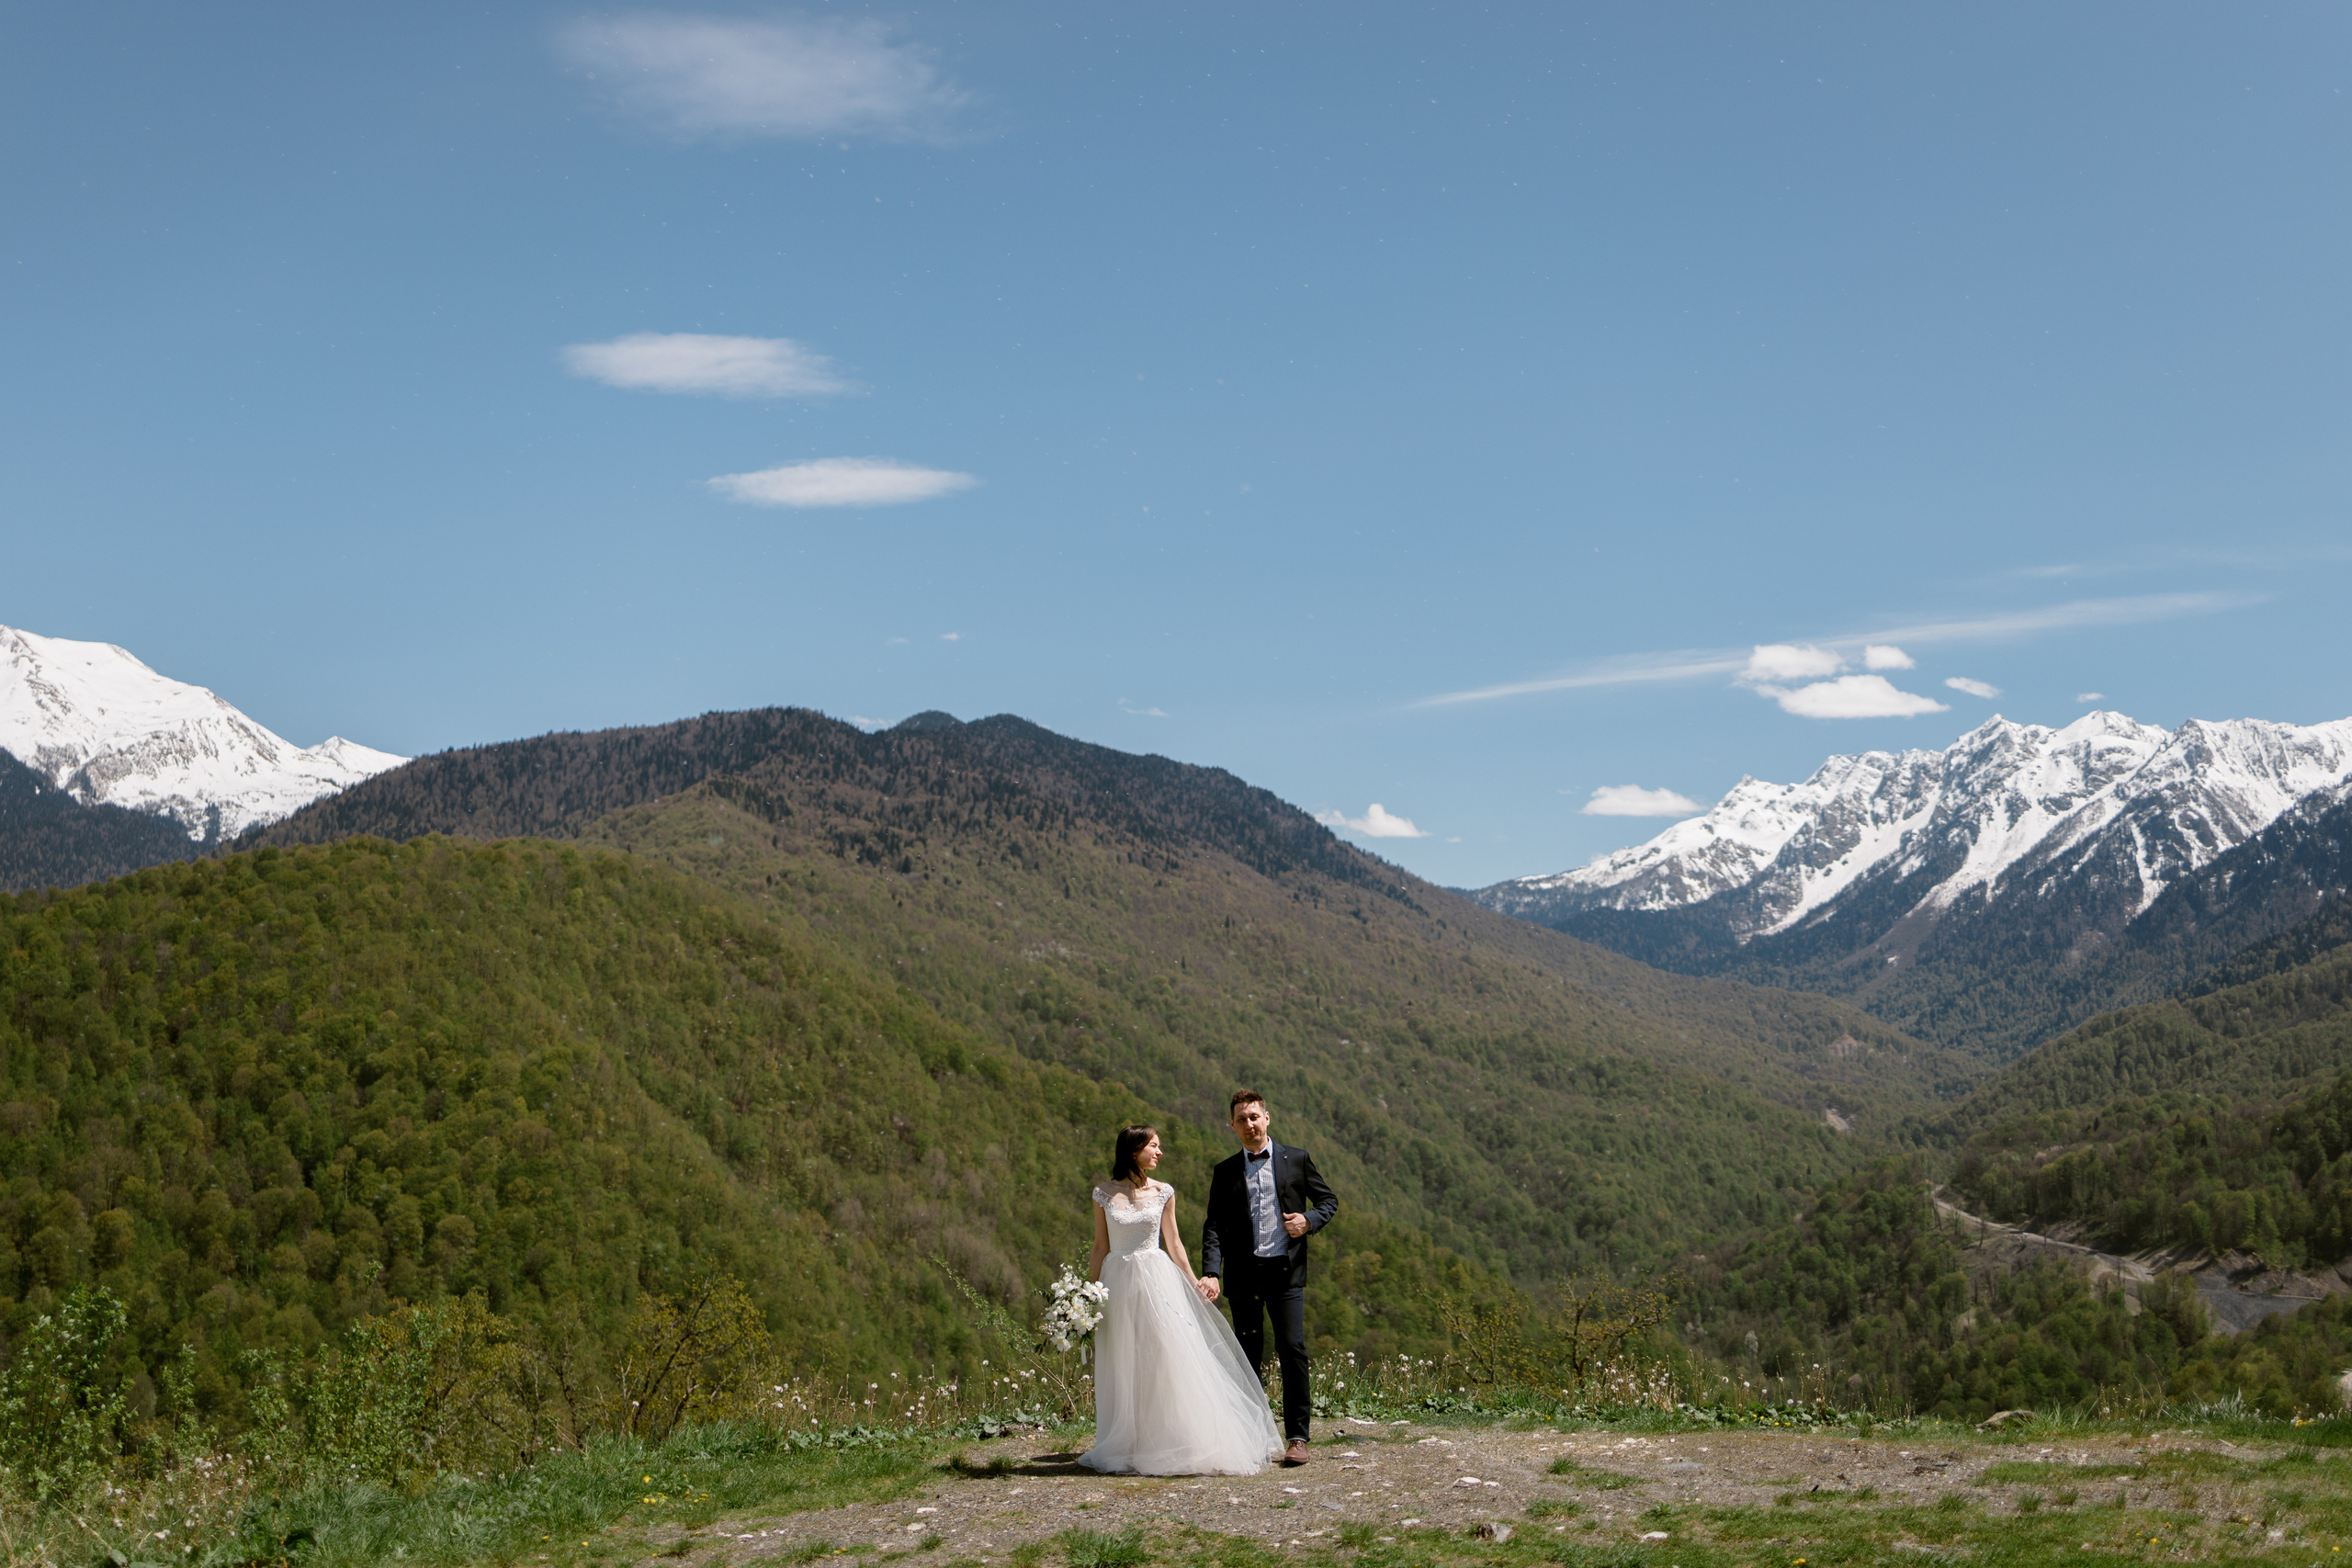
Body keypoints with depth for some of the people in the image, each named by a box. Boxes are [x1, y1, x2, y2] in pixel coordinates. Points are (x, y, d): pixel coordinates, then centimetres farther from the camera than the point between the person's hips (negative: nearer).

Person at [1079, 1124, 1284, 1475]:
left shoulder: (1163, 1193, 5)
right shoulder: (1104, 1194, 1)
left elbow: (1173, 1243, 11)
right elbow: (1101, 1248, 6)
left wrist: (1194, 1284, 7)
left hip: (1157, 1281, 1)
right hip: (1118, 1284, 0)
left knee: (1170, 1361, -4)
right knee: (1123, 1368, 4)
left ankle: (1175, 1444, 4)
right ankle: (1130, 1448, 12)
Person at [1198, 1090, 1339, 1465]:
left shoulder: (1297, 1160, 8)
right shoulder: (1225, 1173, 10)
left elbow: (1328, 1200, 13)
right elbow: (1214, 1226, 3)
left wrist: (1309, 1219, -9)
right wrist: (1211, 1273, -11)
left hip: (1286, 1271, -1)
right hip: (1243, 1276, 2)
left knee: (1293, 1349, -8)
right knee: (1248, 1354, 5)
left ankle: (1298, 1437, -2)